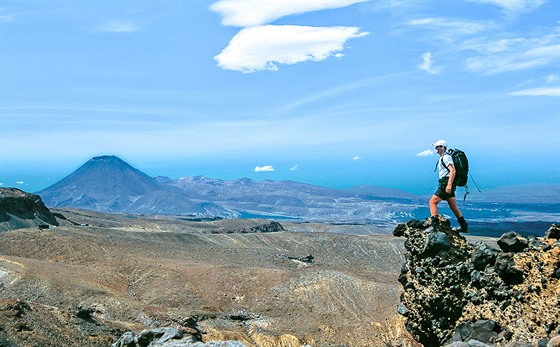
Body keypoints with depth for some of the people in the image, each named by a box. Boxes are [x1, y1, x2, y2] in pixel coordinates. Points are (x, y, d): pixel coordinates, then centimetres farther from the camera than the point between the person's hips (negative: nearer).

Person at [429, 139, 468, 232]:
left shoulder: (446, 157, -10)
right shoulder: (442, 158, 21)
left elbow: (453, 170, -21)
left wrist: (449, 185, -28)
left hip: (446, 184, -10)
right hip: (448, 185, 10)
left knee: (432, 202, -11)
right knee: (453, 207, 13)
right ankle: (464, 227, 17)